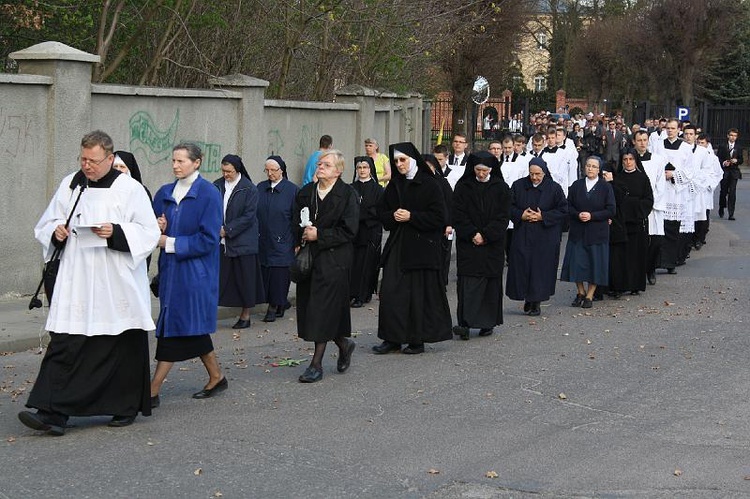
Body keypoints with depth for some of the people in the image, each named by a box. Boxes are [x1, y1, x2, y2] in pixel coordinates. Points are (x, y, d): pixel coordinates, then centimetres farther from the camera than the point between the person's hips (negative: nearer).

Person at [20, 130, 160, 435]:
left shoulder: (130, 189, -3)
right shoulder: (69, 185, 10)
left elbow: (150, 233, -4)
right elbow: (45, 225, 18)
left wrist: (116, 233, -19)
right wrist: (56, 232, -5)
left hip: (117, 286, -3)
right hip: (75, 283, 3)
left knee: (123, 347, 6)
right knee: (65, 346, -6)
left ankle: (126, 407, 23)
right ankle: (53, 413, -11)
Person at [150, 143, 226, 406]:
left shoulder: (209, 194, -9)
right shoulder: (165, 193, 9)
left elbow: (208, 239, -14)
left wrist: (170, 242, -14)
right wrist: (158, 229, -8)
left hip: (195, 271, -7)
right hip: (170, 269, 7)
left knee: (174, 329, -8)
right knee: (192, 328, 12)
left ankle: (152, 391, -7)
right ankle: (216, 377, 27)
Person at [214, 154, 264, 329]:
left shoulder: (249, 189, -8)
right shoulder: (217, 186, 5)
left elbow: (248, 216, -11)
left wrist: (227, 230, -14)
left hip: (242, 241, -3)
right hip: (220, 242, 3)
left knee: (243, 278, 4)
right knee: (217, 278, 0)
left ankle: (245, 315, 16)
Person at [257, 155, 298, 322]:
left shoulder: (292, 190, -4)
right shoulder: (260, 188, 8)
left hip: (282, 242, -4)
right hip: (263, 241, 4)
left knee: (278, 275, -5)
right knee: (266, 275, 6)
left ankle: (274, 307, 3)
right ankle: (281, 303, 21)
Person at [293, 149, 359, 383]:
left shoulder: (347, 194, -6)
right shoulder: (305, 193, 11)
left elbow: (349, 230, -11)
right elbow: (296, 224, 17)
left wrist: (319, 235, -15)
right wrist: (299, 244, 1)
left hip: (334, 260, -6)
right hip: (309, 258, 6)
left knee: (323, 308, -8)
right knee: (309, 308, 8)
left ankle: (316, 364, -3)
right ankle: (343, 344, 30)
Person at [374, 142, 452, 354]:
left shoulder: (429, 184, -6)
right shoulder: (394, 185, 11)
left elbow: (438, 217, -10)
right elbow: (382, 212, 15)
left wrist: (411, 217, -15)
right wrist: (393, 216, -6)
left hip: (422, 246, -5)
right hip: (397, 246, 5)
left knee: (419, 293, 0)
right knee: (391, 292, 0)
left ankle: (417, 339, 10)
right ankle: (392, 339, 6)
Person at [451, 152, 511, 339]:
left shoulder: (501, 188, 2)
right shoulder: (463, 187, 3)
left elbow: (503, 217, -2)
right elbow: (458, 214, -1)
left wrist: (485, 235, -11)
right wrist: (472, 234, -12)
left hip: (493, 245, 1)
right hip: (468, 244, -1)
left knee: (491, 282, 4)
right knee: (468, 281, -9)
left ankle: (487, 323, 13)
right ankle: (465, 323, -14)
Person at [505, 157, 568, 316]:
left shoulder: (554, 188, -3)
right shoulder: (518, 186, 3)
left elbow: (563, 210, -3)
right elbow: (509, 206, 7)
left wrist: (542, 217, -13)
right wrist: (521, 215, -12)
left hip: (545, 237, -2)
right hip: (522, 236, 2)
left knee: (541, 267, -1)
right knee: (521, 266, -1)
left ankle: (536, 301, 8)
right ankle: (527, 298, 15)